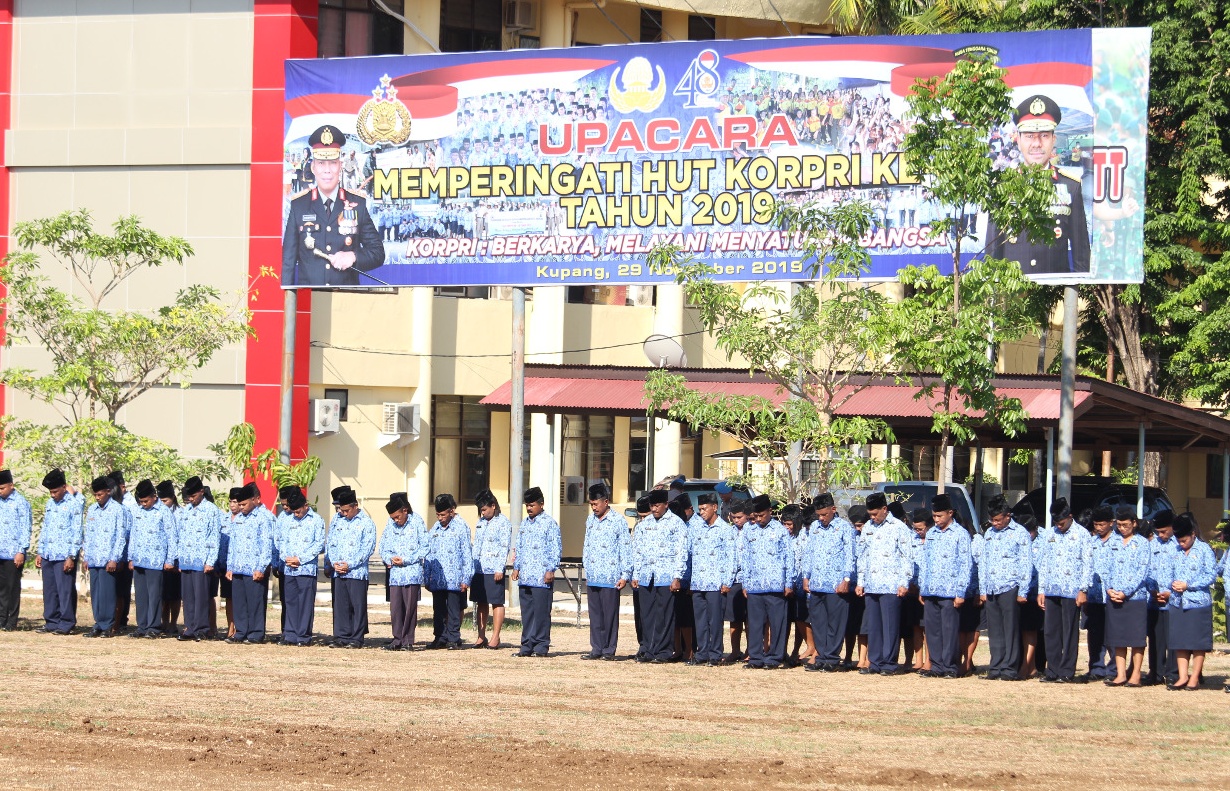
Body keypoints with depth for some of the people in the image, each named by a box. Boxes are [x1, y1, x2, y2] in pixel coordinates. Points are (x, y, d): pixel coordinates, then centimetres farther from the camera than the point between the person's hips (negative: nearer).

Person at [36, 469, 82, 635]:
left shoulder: (74, 503, -7)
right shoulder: (49, 504, 15)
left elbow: (77, 532, -10)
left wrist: (71, 556, -14)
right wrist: (40, 552, 16)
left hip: (64, 555, -7)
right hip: (48, 555, 7)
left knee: (65, 590, -5)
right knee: (49, 590, 8)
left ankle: (66, 623, -1)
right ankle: (51, 622, 14)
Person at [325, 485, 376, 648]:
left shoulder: (366, 522, -2)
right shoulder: (336, 520, 12)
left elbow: (368, 548, -7)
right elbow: (329, 543, 13)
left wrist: (349, 565, -13)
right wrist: (334, 562, -3)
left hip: (357, 572, -4)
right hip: (338, 572, 4)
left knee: (358, 606, -3)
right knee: (340, 605, 4)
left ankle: (356, 639, 2)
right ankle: (341, 637, 10)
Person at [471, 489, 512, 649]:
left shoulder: (503, 522, -5)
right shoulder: (481, 522, 16)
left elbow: (504, 547, -10)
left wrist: (499, 569, -16)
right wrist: (472, 566, 11)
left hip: (494, 570, -7)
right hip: (479, 570, 7)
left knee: (496, 602, -2)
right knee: (481, 603, 9)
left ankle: (495, 637, 1)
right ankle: (481, 637, 14)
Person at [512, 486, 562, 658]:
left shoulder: (549, 523, -4)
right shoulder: (524, 524, 16)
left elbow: (556, 548, -6)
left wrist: (551, 570, -11)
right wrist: (516, 567, 14)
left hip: (542, 577, -6)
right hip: (525, 576, 6)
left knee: (541, 612, -4)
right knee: (526, 612, 7)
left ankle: (541, 646, 0)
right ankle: (527, 646, 10)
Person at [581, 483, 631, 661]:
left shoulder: (618, 521, -6)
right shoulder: (590, 520, 13)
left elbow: (626, 549, -6)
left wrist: (625, 575, -9)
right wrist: (586, 570, 16)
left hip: (610, 578, -6)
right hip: (592, 577, 6)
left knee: (610, 615, -1)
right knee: (595, 614, 7)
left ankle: (609, 650, 4)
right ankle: (596, 649, 12)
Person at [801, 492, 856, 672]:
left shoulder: (845, 528, -2)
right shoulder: (814, 527, 15)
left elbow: (850, 556, -6)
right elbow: (807, 553, 20)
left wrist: (846, 579, -12)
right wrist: (805, 577, 13)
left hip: (836, 585, -5)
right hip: (815, 584, 5)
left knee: (835, 623, -2)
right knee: (818, 622, 6)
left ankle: (831, 658, 3)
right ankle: (821, 656, 12)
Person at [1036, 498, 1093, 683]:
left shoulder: (1082, 534, -1)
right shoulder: (1048, 535, 12)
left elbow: (1088, 564, -3)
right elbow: (1042, 563, 15)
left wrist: (1083, 590, -10)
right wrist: (1041, 590, 10)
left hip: (1072, 591, -5)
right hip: (1051, 591, 5)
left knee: (1070, 633, 0)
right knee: (1050, 632, 5)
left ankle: (1067, 672, 4)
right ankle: (1052, 671, 11)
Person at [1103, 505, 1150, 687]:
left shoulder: (1142, 543, 0)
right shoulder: (1113, 543, 13)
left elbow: (1143, 572, -7)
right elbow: (1107, 568, 12)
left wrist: (1125, 592, -14)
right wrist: (1109, 589, -6)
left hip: (1135, 597, -4)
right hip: (1114, 597, 4)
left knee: (1136, 637, -2)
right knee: (1118, 637, 4)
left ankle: (1136, 674, 2)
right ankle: (1121, 674, 7)